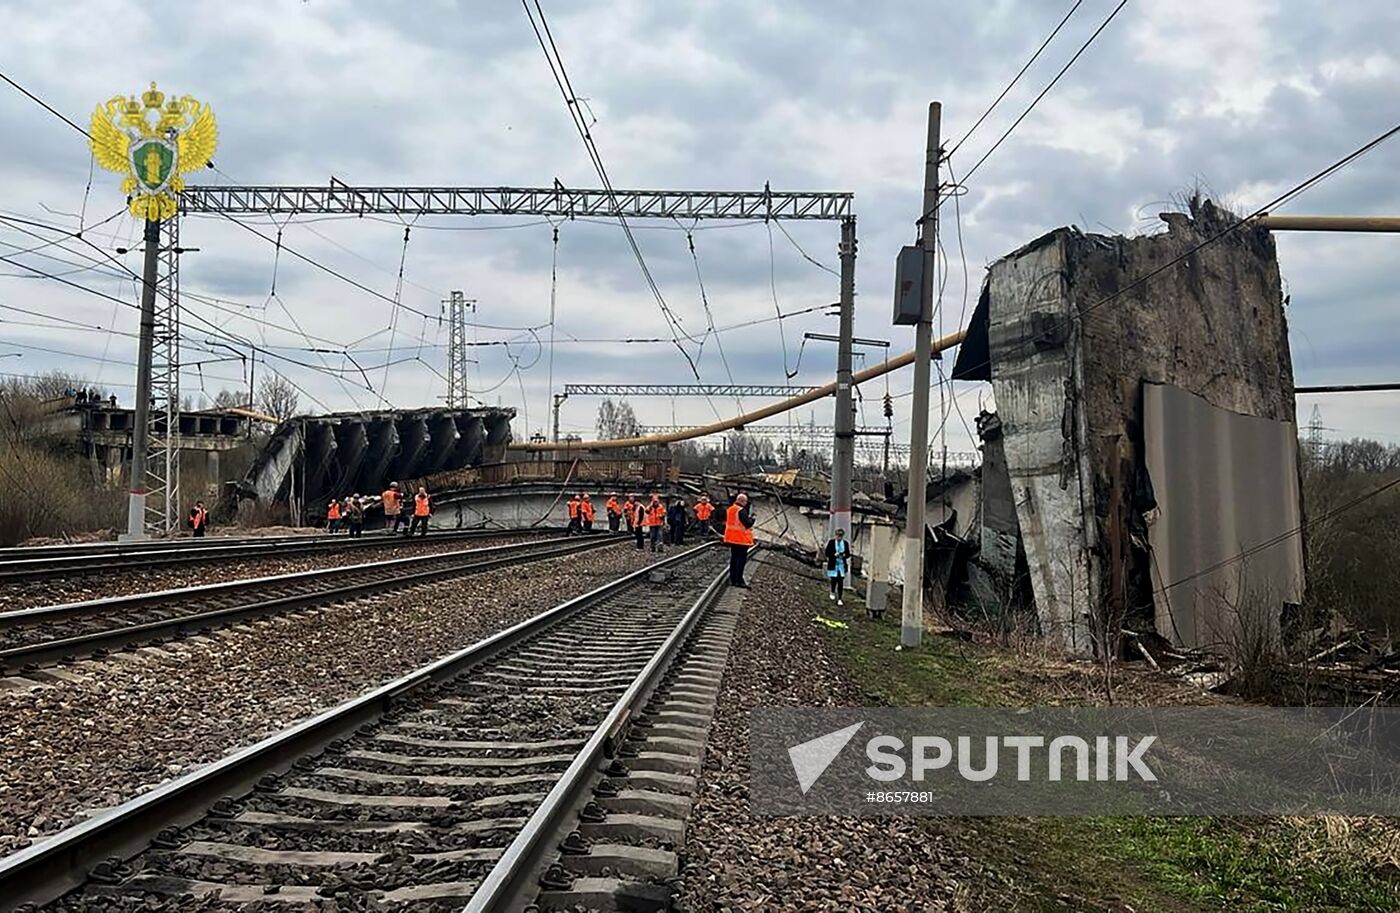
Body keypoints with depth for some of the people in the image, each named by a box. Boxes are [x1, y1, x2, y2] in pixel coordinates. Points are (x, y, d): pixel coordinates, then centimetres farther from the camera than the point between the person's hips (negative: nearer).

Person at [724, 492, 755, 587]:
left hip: (732, 538, 9)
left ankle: (732, 579, 18)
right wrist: (752, 518, -2)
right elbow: (747, 524, -22)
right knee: (742, 559, -5)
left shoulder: (729, 509, 9)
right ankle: (739, 580, -8)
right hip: (741, 539, -9)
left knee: (734, 558, 14)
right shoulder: (741, 511, -18)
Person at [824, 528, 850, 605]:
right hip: (833, 565, -2)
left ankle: (839, 599, 8)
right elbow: (827, 553, -3)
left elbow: (848, 554, 6)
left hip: (842, 565, 2)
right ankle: (833, 593, 33)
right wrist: (834, 555, -19)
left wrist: (844, 555, -16)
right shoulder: (831, 542, -6)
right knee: (834, 580, 0)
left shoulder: (846, 543, 1)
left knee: (841, 582, 0)